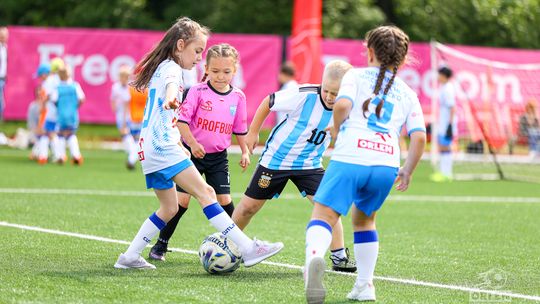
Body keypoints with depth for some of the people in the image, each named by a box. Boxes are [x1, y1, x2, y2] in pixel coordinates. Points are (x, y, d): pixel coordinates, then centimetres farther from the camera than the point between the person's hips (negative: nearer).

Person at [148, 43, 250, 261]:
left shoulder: (238, 97, 0)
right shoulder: (197, 92, -12)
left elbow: (240, 128, 12)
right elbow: (181, 120, -15)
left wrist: (245, 151, 10)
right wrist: (193, 144, -24)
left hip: (218, 157, 3)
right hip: (193, 153, -3)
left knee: (224, 200, -2)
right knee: (182, 199, -5)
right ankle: (161, 245, 6)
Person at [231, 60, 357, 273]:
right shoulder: (304, 96, -25)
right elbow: (269, 102, -10)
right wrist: (253, 132, -2)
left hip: (309, 164, 2)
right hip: (276, 159, -2)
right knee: (248, 207, 6)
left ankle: (339, 257, -6)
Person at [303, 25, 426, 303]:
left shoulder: (357, 75, 13)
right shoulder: (407, 93, 22)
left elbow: (342, 105, -7)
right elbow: (419, 137, 11)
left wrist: (336, 129, 13)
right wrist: (407, 172, 23)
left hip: (350, 158, -4)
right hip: (386, 165, 4)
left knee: (323, 216, -10)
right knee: (364, 219, 27)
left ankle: (314, 256, -44)